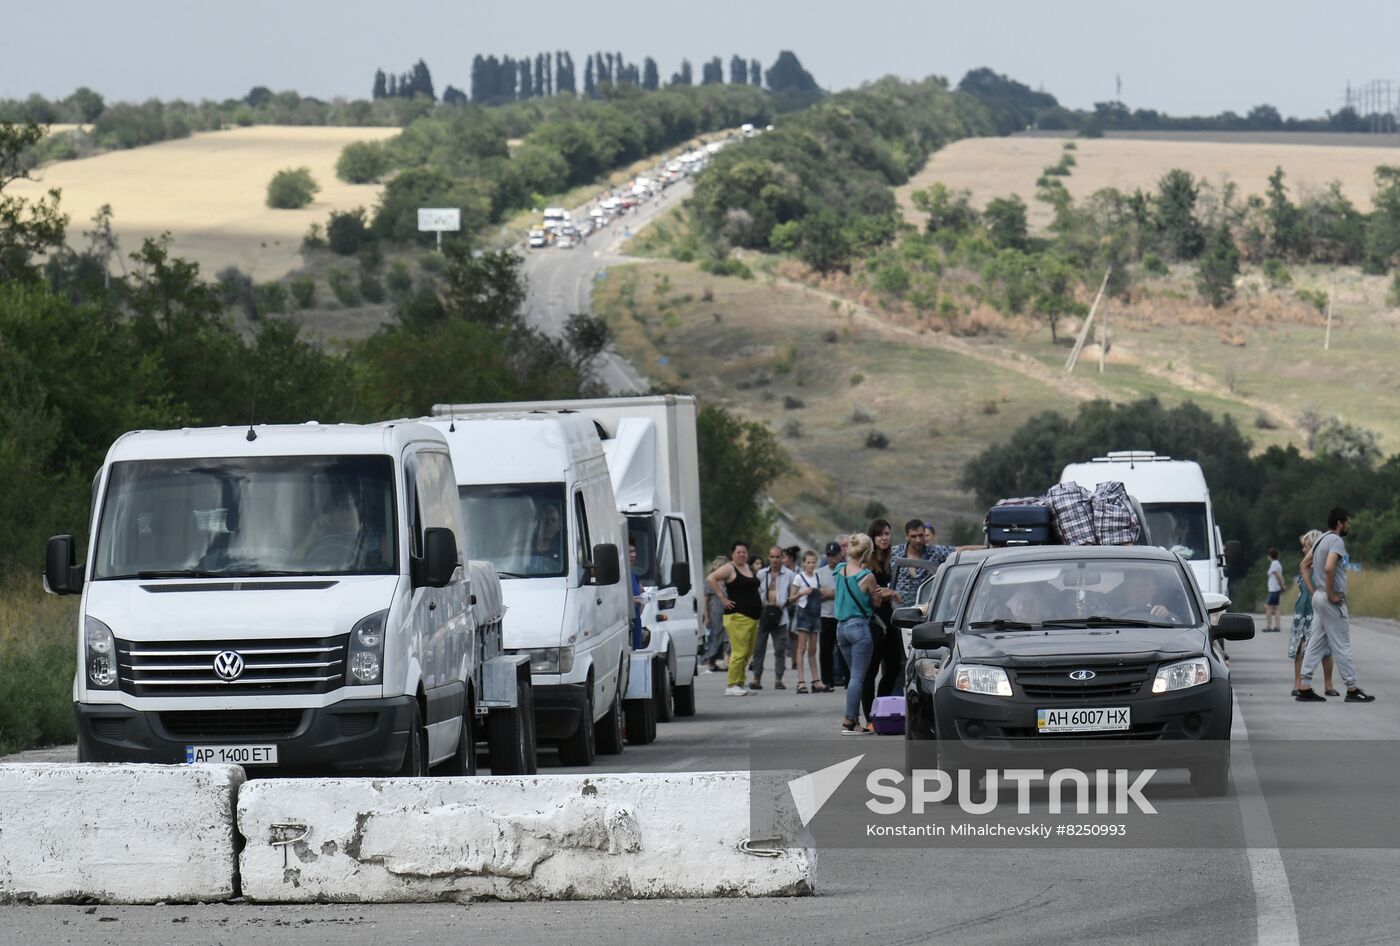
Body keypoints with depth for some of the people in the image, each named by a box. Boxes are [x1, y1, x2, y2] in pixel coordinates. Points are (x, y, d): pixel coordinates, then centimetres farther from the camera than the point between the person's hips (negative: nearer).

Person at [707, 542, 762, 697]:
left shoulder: (748, 568, 18)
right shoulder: (729, 568, -7)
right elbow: (711, 578, -19)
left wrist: (760, 603, 19)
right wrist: (723, 598, -17)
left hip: (753, 617, 9)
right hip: (737, 616, -9)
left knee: (747, 653, 9)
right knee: (739, 652, -13)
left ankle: (739, 684, 14)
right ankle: (732, 686, -12)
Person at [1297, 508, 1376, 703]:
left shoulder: (1322, 540, 15)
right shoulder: (1336, 541, -15)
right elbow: (1329, 568, -29)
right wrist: (1331, 594, -20)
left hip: (1319, 597, 9)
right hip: (1332, 601, -9)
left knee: (1315, 644, 7)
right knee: (1341, 646, -3)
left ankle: (1305, 688, 5)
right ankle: (1352, 690, 1)